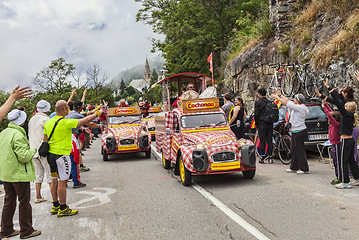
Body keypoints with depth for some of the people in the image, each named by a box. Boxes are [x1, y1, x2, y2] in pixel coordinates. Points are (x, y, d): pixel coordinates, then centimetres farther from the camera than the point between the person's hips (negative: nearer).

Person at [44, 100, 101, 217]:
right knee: (62, 182, -1)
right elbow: (85, 120, -9)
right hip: (61, 155, -8)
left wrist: (47, 152, 22)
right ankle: (63, 209, 6)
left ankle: (55, 206, 25)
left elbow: (45, 139, 13)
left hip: (51, 154, 9)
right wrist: (97, 113, 6)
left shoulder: (49, 122, 8)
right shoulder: (66, 123, -16)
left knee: (55, 181, 16)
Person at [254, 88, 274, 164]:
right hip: (270, 124, 5)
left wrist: (256, 124, 4)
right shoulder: (270, 102, 8)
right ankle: (269, 157, 9)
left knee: (262, 141, -1)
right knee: (269, 141, 7)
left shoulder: (258, 103, -7)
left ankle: (262, 158, 0)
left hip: (262, 123, -5)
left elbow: (256, 114, -8)